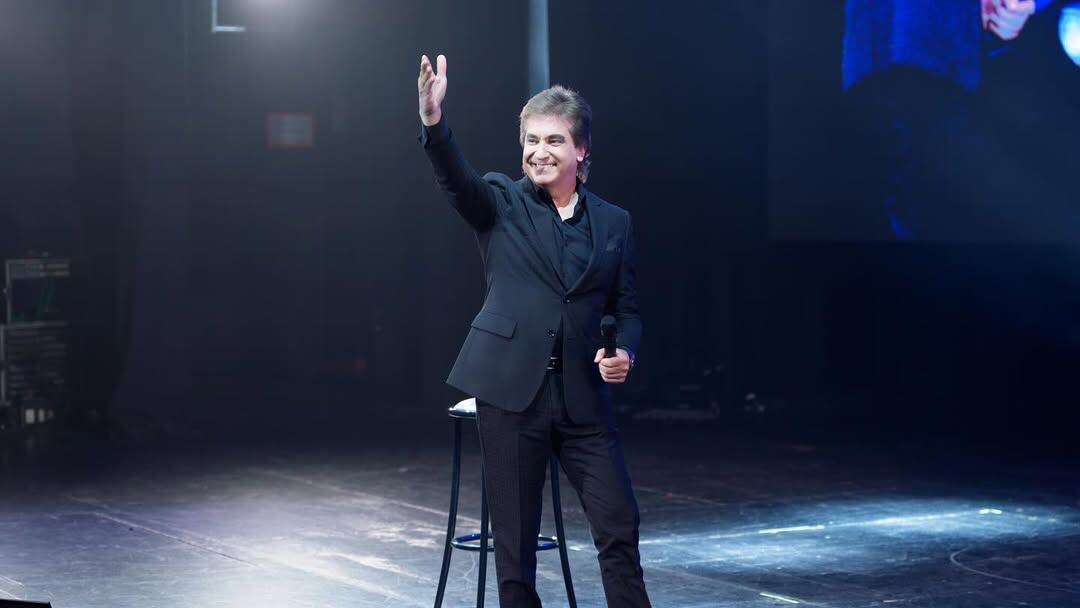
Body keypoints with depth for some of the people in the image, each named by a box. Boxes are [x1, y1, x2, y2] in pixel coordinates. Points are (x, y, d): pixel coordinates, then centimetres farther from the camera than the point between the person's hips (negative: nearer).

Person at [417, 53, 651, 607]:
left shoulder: (613, 223, 10)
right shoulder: (501, 204, 3)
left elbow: (626, 308, 15)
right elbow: (456, 179, -17)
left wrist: (623, 352, -6)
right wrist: (433, 120, -37)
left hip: (582, 397, 2)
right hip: (510, 391, -2)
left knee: (620, 527, -2)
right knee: (514, 537, 3)